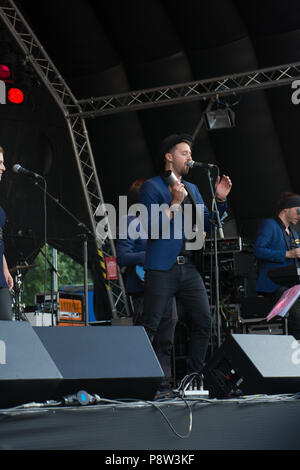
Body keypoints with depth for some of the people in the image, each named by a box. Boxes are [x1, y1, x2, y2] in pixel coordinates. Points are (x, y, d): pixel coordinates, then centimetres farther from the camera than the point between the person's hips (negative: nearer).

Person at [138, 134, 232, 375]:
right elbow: (152, 228, -11)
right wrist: (175, 202, -15)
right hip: (162, 268, -7)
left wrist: (220, 199, 7)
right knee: (150, 326, -9)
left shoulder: (192, 189, 20)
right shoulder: (152, 187, -1)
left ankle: (193, 375, 14)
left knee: (204, 322, 4)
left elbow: (207, 224, 19)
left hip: (189, 267, 7)